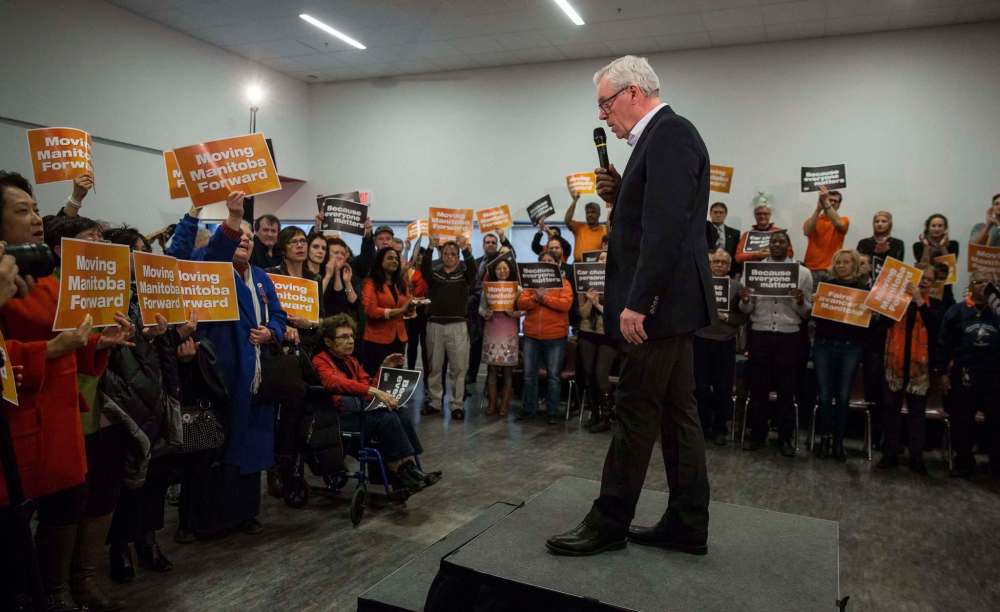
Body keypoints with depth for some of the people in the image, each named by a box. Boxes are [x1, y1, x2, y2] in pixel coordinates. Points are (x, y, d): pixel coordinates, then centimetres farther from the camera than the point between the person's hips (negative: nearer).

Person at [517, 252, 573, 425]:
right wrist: (536, 298, -17)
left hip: (555, 336, -3)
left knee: (553, 375, 2)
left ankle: (552, 412, 10)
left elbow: (565, 304, -13)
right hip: (532, 335, 3)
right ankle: (528, 409, 16)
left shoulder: (563, 283, 3)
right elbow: (521, 303, -1)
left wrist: (544, 297, -14)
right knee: (529, 375, 6)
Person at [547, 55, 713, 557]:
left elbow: (666, 227, -22)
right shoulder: (663, 137, 19)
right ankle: (687, 525, 22)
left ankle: (608, 524, 10)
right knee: (677, 413, 12)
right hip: (670, 303, 10)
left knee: (635, 413, -2)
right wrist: (617, 196, 7)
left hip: (661, 303, -10)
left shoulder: (668, 135, -12)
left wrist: (637, 303, -23)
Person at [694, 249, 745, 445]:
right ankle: (703, 426, 20)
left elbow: (743, 317, 2)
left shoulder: (737, 286, 4)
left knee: (723, 388, 5)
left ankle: (719, 428, 19)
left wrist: (726, 317, -14)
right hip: (701, 340, 0)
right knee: (701, 387, 4)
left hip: (725, 342, 0)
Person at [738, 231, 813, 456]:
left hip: (789, 337, -1)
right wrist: (744, 300, -15)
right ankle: (757, 433, 17)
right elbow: (747, 310, 7)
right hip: (759, 335, 1)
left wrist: (801, 302, -17)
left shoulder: (803, 272, 5)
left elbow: (807, 313, 4)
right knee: (758, 387, 5)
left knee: (786, 389, 6)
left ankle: (785, 437, 17)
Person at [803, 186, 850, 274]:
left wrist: (826, 204, -25)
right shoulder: (813, 220, 10)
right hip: (810, 268, 1)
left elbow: (839, 224, -18)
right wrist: (818, 209, -18)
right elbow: (807, 232, -12)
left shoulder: (843, 220, 7)